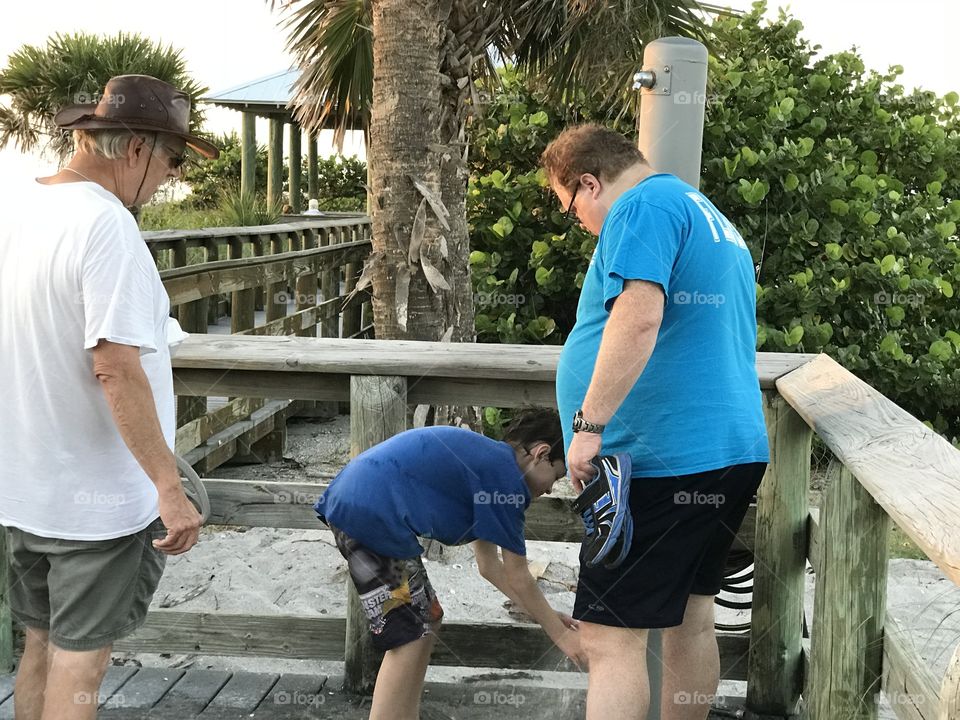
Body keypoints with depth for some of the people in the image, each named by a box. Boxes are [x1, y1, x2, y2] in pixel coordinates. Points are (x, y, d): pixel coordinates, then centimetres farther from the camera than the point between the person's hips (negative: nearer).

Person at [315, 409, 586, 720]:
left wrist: (547, 616, 29)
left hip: (350, 504, 11)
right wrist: (560, 634, 11)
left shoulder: (484, 458, 21)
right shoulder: (506, 474, -7)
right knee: (410, 636, -4)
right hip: (371, 515, -11)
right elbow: (517, 578, -1)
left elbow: (490, 566, 27)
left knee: (426, 621, 17)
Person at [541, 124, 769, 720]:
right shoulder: (713, 220, 21)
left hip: (663, 462, -10)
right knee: (691, 618, 19)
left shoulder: (645, 206, -10)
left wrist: (589, 423, -25)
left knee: (611, 638, -7)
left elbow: (638, 317, -26)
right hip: (734, 448, 10)